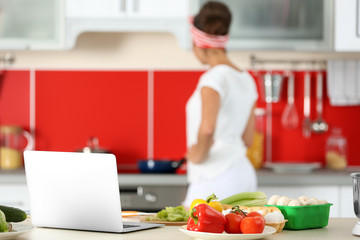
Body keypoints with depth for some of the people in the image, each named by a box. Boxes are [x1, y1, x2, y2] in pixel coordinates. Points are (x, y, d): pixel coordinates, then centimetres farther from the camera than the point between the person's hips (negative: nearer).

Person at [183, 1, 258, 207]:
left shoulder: (214, 77, -13)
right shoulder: (246, 79, 13)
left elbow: (207, 129, -28)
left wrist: (197, 155, -11)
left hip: (217, 178, -9)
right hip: (244, 173, 9)